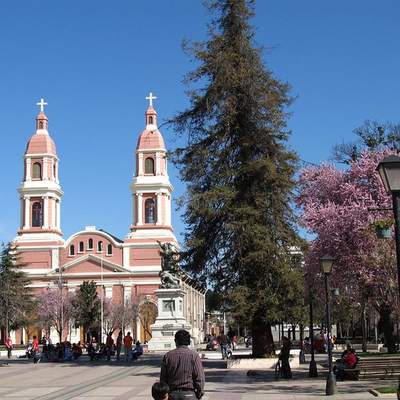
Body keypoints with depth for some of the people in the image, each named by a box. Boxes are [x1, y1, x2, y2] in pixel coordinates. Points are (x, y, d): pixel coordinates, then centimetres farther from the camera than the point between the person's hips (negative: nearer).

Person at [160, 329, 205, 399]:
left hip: (172, 394, 3)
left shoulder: (168, 356, 3)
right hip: (189, 394, -3)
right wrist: (200, 393, 3)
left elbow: (163, 378, 6)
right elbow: (199, 377, -8)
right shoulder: (193, 355, -5)